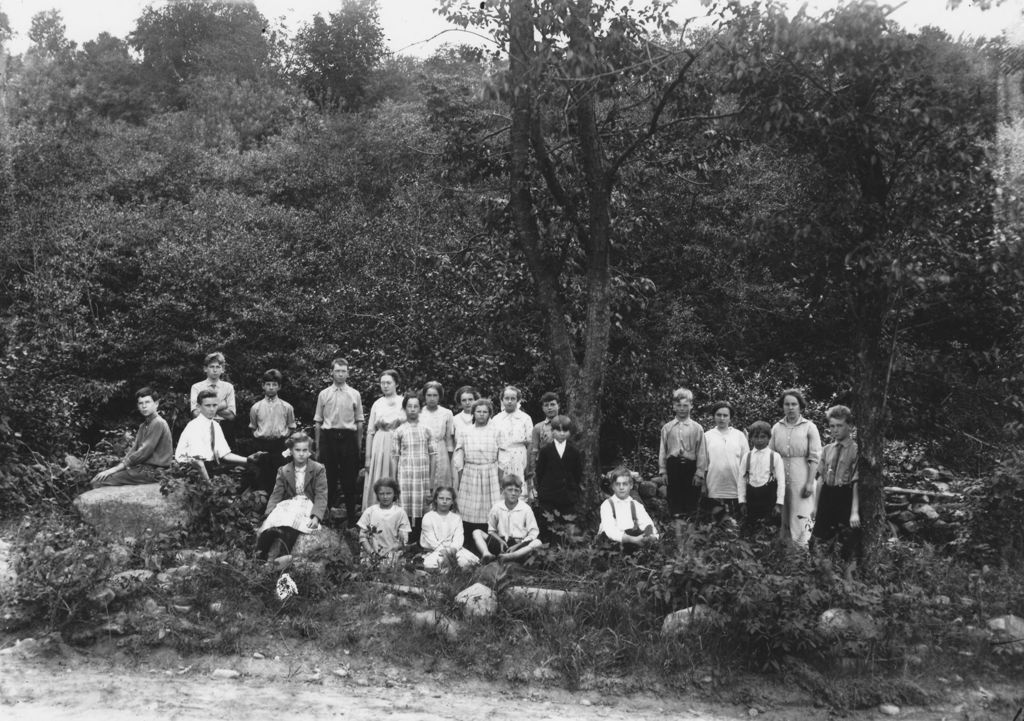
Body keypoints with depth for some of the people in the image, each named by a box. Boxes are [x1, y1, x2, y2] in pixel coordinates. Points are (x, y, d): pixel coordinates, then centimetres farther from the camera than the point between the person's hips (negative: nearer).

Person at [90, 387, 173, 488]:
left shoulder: (158, 423, -10)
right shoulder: (143, 425, 21)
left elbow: (144, 452, -16)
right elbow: (134, 449, 16)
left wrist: (116, 468, -14)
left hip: (153, 471, -9)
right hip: (142, 467, 9)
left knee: (99, 482, -15)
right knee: (96, 479, 4)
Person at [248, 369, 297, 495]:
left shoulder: (287, 407, 3)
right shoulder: (256, 407, 5)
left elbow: (291, 428, 10)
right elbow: (253, 428, 15)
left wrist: (285, 440, -1)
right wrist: (259, 440, 5)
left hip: (280, 445, -1)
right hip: (262, 445, 1)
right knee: (262, 478, 2)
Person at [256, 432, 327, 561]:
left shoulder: (319, 469, 3)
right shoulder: (283, 471, 13)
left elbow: (321, 496, -5)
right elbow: (276, 495, 6)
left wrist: (316, 517, -23)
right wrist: (268, 514, -13)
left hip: (310, 506, -3)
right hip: (289, 506, 3)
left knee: (291, 521, -34)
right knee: (273, 520, -29)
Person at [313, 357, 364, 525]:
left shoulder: (355, 394, 7)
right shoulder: (323, 394, 7)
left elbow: (359, 422, 7)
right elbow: (318, 422, 8)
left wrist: (358, 446, 2)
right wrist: (317, 447, 4)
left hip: (348, 438, 0)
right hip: (328, 437, 0)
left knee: (349, 478, 4)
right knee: (328, 477, 3)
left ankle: (351, 516, 13)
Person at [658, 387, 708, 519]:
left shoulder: (697, 428, 3)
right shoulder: (667, 428, 7)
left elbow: (701, 451, 0)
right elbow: (662, 450, 8)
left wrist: (700, 473, -5)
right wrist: (663, 471, 3)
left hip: (690, 466, -1)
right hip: (673, 465, 1)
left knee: (691, 498, 3)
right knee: (674, 498, 4)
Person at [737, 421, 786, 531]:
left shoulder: (775, 457, -1)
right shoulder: (746, 456, 5)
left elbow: (781, 481, -2)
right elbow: (741, 480, 7)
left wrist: (779, 504, -7)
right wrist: (742, 502, 2)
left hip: (768, 496, -2)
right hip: (752, 496, 2)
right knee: (749, 529, 5)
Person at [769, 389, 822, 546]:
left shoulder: (809, 427, 0)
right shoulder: (776, 428, 10)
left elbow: (815, 458, -4)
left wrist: (810, 482, -11)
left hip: (801, 480, -3)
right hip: (779, 481, 4)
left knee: (800, 520, -6)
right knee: (781, 520, 7)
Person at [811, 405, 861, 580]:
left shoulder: (856, 450, -8)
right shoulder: (827, 450, 10)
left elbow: (857, 482, -12)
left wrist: (855, 511, -17)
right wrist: (815, 506, 13)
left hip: (846, 497, -6)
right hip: (827, 498, 6)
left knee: (850, 544, 2)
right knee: (818, 540, 10)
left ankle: (848, 577, 15)